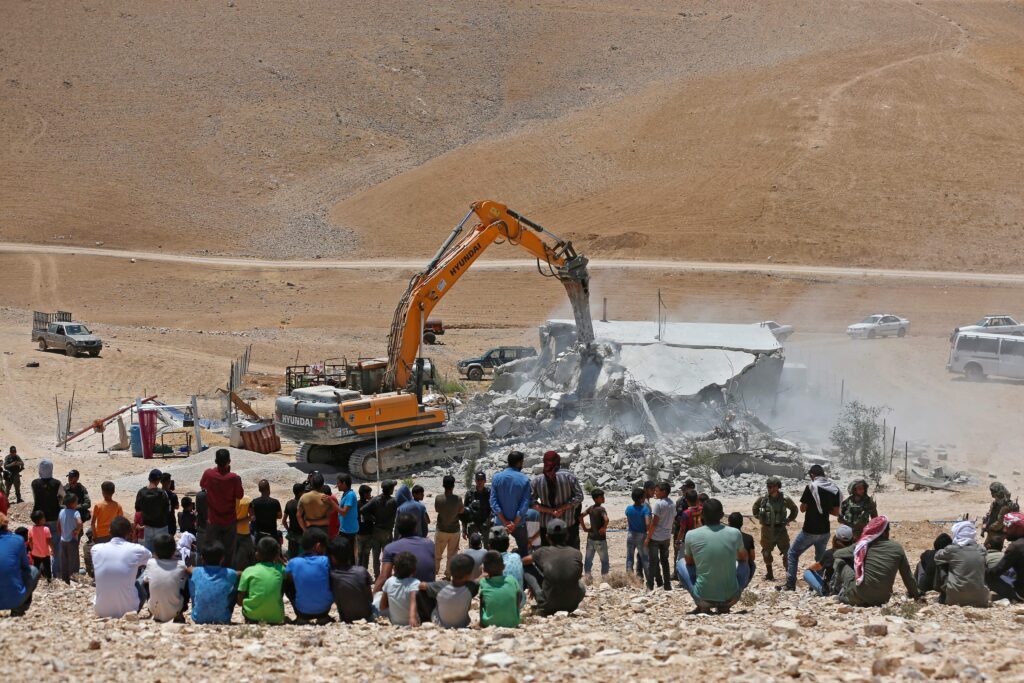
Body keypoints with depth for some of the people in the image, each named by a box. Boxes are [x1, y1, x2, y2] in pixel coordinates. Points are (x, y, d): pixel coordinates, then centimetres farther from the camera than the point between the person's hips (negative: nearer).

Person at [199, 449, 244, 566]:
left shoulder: (208, 474, -11)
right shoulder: (234, 478, -17)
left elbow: (202, 486, 10)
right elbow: (239, 496, -6)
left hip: (213, 521, 1)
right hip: (230, 520, -1)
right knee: (228, 552, 10)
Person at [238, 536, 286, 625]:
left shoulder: (248, 571, -2)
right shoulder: (280, 569, 3)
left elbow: (240, 601, 0)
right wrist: (279, 561, 23)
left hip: (252, 616, -2)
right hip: (276, 618, 2)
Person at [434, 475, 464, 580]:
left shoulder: (438, 499, -15)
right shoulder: (458, 499, -16)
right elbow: (461, 511, 0)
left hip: (441, 530, 0)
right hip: (454, 530, 0)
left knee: (437, 554, 14)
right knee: (452, 554, 11)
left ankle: (434, 573, 20)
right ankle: (448, 575, 13)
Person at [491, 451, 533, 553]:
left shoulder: (496, 478, -4)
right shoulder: (524, 480, -10)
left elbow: (493, 502, -9)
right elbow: (525, 504, -14)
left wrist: (505, 522, -12)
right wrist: (514, 524, -13)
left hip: (500, 523, 2)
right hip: (519, 523, -2)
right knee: (523, 552, 13)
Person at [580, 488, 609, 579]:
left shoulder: (591, 508, 4)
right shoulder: (601, 509, -16)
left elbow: (581, 516, 4)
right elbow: (606, 519, -32)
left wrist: (584, 528, 8)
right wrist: (604, 528, -16)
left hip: (590, 538, 6)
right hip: (600, 539, -6)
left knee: (588, 559, 13)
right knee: (604, 560, 6)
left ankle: (587, 576, 17)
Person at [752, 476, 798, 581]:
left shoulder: (785, 499, -9)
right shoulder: (763, 499, -3)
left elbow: (794, 509, 8)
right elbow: (755, 507, 17)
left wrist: (788, 520, 2)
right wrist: (758, 517, 8)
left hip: (780, 529, -3)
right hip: (767, 529, 3)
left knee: (786, 552, -5)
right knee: (766, 552, 9)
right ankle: (769, 574, 23)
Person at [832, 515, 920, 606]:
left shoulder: (863, 545, 1)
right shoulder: (897, 548, 2)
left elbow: (836, 554, 16)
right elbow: (907, 575, 9)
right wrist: (916, 594, 24)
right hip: (882, 600, 2)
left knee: (840, 561, 13)